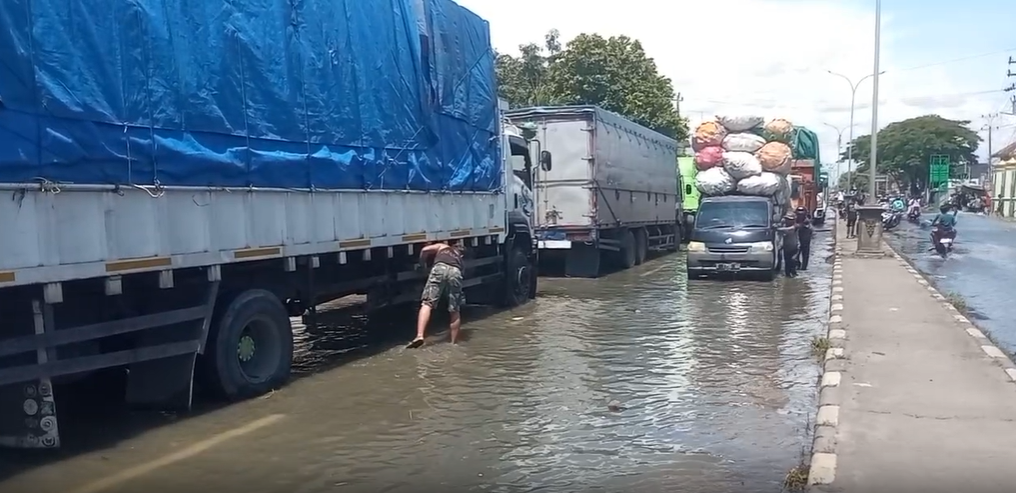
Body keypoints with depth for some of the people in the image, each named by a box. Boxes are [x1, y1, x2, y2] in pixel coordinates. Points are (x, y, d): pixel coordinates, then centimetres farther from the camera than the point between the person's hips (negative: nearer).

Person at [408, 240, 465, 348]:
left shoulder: (441, 246, 33)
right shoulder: (458, 254, 43)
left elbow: (425, 250, 16)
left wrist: (422, 264, 32)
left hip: (440, 268, -3)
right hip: (455, 272, 3)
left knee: (427, 304, -8)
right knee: (454, 311, 11)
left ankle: (419, 336, -27)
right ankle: (454, 344, 18)